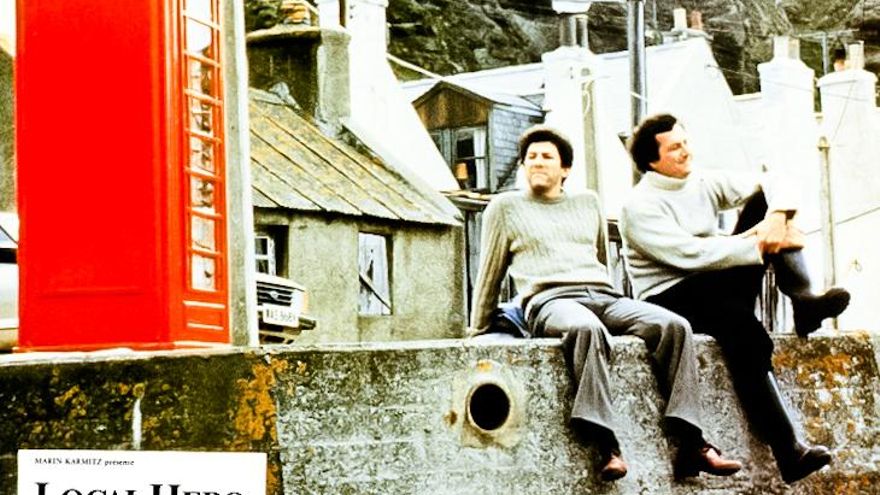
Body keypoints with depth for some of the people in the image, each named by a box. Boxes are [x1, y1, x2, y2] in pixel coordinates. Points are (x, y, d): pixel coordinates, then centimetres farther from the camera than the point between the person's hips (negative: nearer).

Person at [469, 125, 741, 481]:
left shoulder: (588, 202, 28)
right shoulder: (505, 207, 19)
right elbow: (490, 276, 21)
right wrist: (477, 333, 22)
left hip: (603, 296, 5)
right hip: (550, 301, -4)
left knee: (674, 325, -25)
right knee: (587, 328, -42)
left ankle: (690, 444, -31)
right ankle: (605, 446, -50)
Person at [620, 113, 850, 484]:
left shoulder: (703, 183, 10)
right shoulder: (640, 205, -11)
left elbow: (773, 185, 2)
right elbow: (690, 254, -24)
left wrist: (776, 217, -21)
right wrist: (759, 245, -23)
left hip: (720, 291, 6)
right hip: (669, 299, -6)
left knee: (764, 202, -6)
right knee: (739, 323, -39)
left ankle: (802, 300, -25)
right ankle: (789, 453, -39)